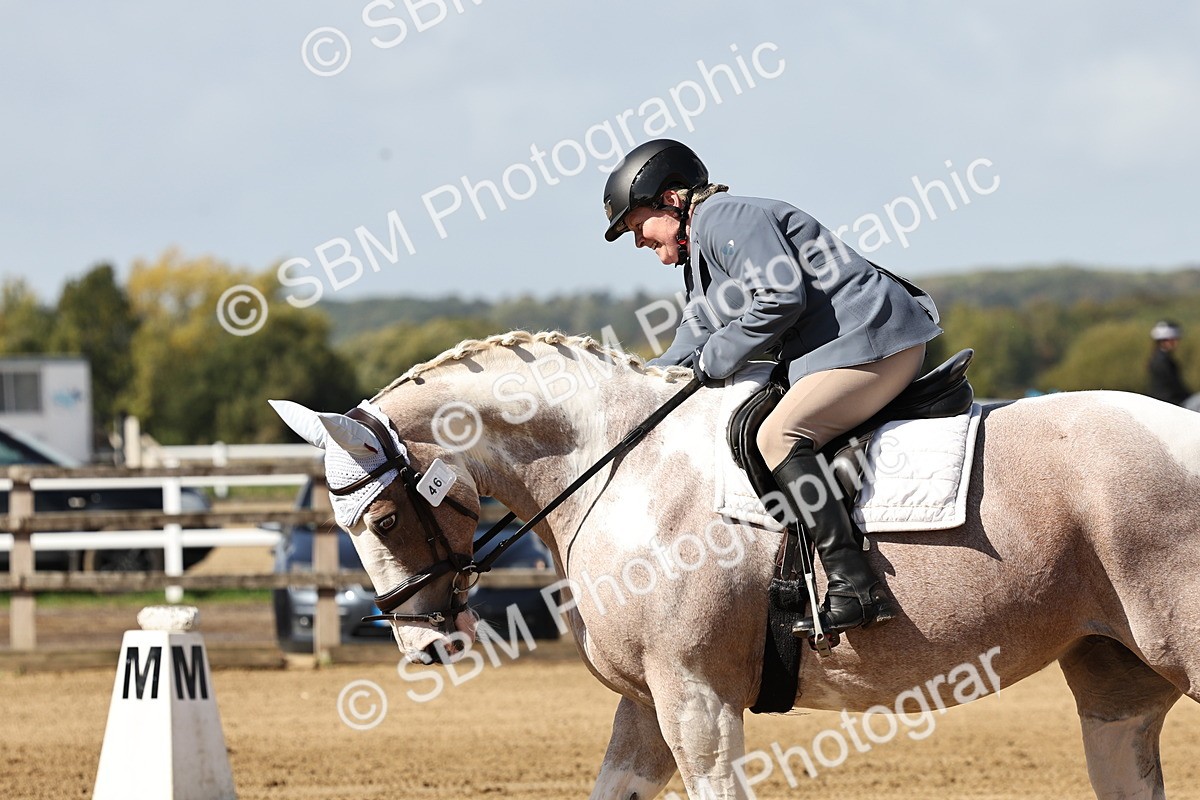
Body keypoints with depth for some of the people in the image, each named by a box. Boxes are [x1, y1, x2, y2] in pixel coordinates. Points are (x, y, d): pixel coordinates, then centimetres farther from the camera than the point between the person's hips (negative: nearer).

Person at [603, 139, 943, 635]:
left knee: (778, 436, -25)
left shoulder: (726, 219, -9)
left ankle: (854, 587, -34)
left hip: (874, 340, -12)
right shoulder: (701, 258, 24)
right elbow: (690, 350, 22)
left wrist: (715, 359, -11)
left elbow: (782, 297, -20)